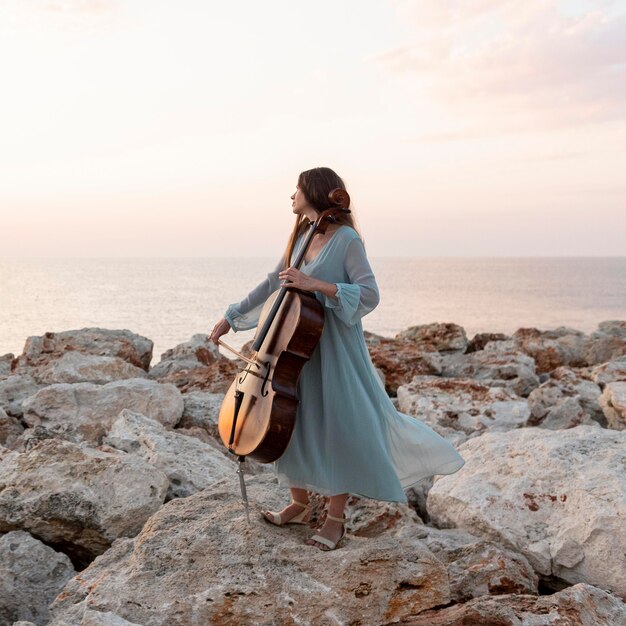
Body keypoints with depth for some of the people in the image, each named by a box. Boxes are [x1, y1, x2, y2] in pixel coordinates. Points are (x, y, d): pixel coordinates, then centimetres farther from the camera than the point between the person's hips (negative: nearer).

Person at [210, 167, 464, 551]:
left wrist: (315, 284, -27)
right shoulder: (301, 238, 9)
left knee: (337, 429, 1)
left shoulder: (346, 239, -12)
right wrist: (233, 317, 18)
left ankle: (335, 519, 15)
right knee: (295, 422, 12)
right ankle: (300, 504, 30)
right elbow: (274, 284, 16)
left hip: (335, 350, -7)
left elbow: (369, 295, -20)